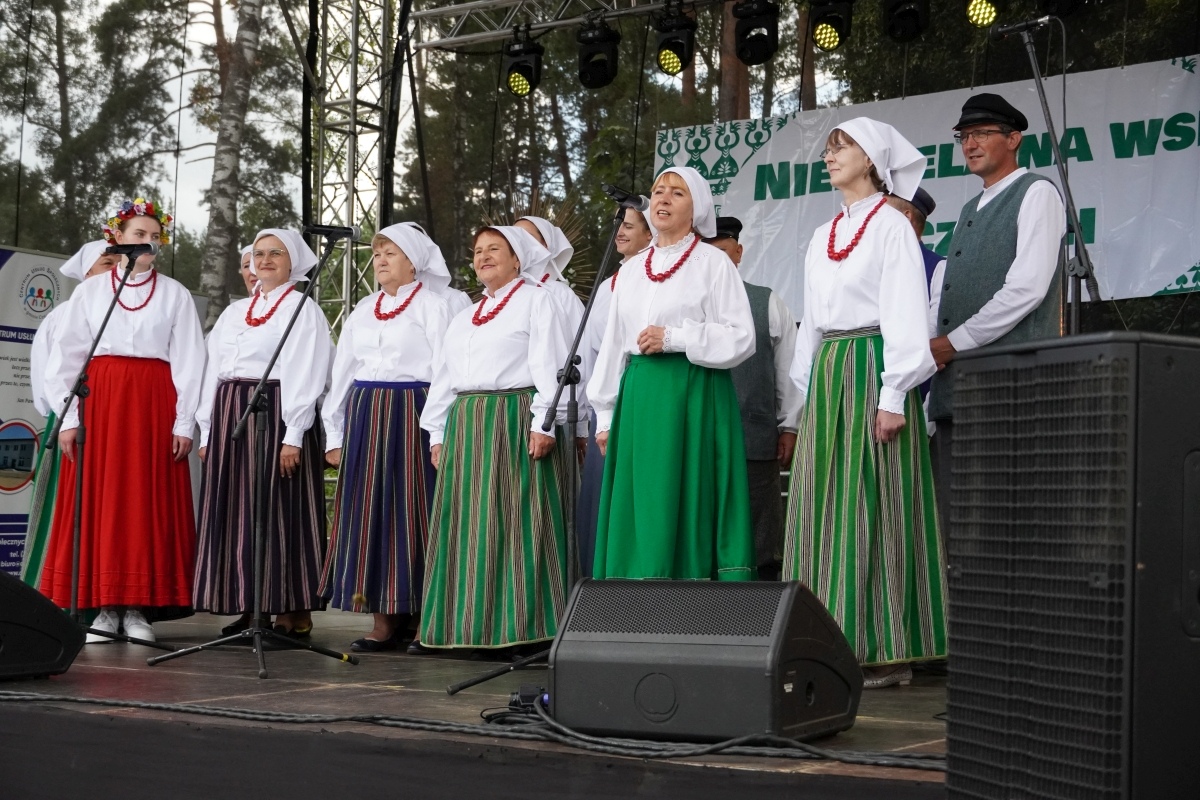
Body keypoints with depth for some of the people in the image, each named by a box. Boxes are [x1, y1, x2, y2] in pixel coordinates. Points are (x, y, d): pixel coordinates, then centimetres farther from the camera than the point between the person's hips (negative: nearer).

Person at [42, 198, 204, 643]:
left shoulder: (175, 295, 8)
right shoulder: (89, 292, 9)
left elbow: (188, 361, 4)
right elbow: (67, 357, 7)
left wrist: (184, 422, -4)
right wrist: (68, 418, -3)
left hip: (153, 405, 0)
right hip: (98, 402, 1)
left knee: (148, 501, -2)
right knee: (99, 499, -2)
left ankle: (138, 608, 2)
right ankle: (102, 606, 3)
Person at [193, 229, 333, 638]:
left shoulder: (303, 309, -1)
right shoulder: (234, 312, 19)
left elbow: (306, 375, -9)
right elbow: (214, 371, 18)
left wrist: (293, 435, -17)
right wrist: (208, 431, 11)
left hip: (276, 415, -7)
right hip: (230, 417, 7)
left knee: (279, 513, -6)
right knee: (235, 514, 5)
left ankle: (293, 612, -2)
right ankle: (249, 608, 10)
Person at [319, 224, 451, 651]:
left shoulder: (432, 307, 1)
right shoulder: (363, 310, 18)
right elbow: (342, 372, 18)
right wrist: (335, 433, 12)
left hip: (410, 415, -6)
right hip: (363, 415, 6)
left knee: (409, 510, -6)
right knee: (368, 513, 2)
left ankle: (420, 616, 1)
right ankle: (384, 620, 6)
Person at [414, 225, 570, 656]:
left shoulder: (535, 300, 1)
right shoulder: (463, 319, 23)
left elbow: (548, 365, -8)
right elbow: (444, 378, 22)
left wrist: (543, 423, -17)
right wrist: (438, 434, 14)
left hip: (516, 423, -7)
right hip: (466, 426, 7)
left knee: (515, 524, -8)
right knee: (465, 526, 6)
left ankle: (524, 627, -4)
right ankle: (458, 625, 10)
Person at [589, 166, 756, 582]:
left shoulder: (712, 262, 1)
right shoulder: (633, 270, 18)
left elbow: (741, 337, -6)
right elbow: (613, 345, 17)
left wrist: (674, 337, -14)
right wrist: (606, 416, 13)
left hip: (694, 396, -5)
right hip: (639, 398, 5)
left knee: (686, 507, -7)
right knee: (638, 512, 2)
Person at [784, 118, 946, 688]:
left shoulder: (891, 226, -3)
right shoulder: (822, 238, 19)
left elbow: (905, 314, -10)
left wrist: (893, 395, -17)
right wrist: (808, 389, 16)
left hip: (872, 371, -8)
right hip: (827, 374, 8)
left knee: (873, 507, -8)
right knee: (824, 509, 4)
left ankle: (886, 649, -4)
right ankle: (834, 643, 7)